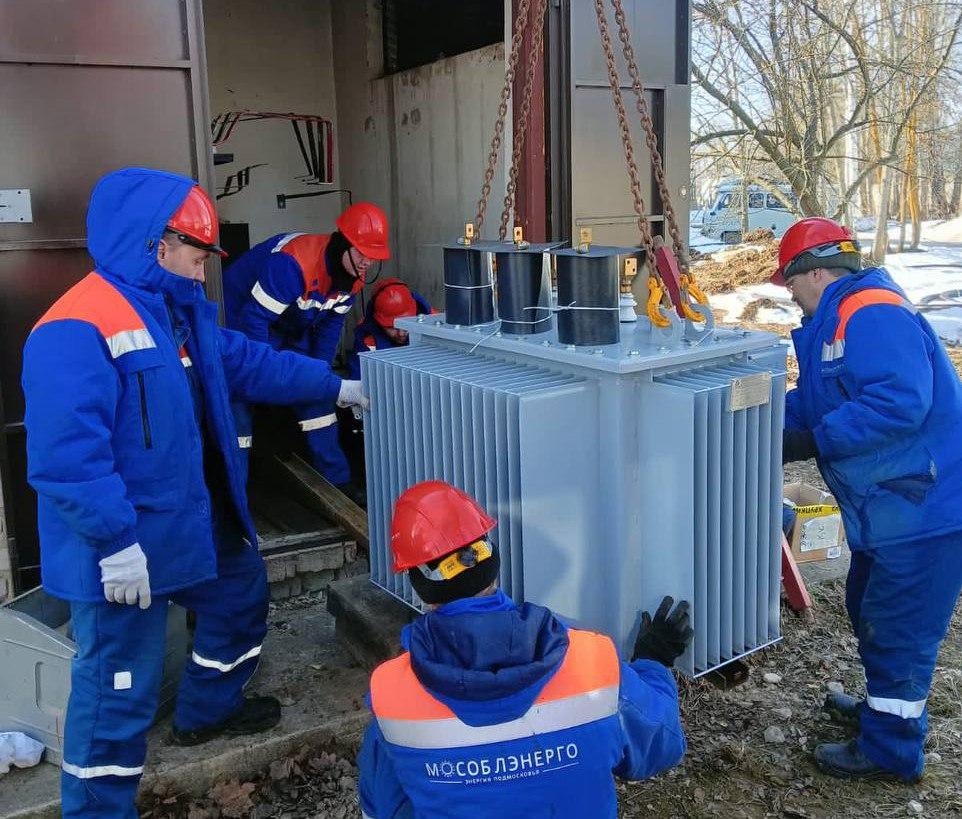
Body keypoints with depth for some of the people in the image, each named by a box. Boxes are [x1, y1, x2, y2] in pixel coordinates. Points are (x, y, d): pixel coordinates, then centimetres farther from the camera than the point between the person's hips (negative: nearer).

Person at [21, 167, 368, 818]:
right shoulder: (77, 329, -25)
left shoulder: (183, 308, 8)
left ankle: (209, 709, 52)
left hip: (196, 518, 10)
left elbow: (248, 362, 20)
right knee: (121, 688, 1)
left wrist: (334, 386, 23)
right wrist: (117, 542, -28)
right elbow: (66, 455, -29)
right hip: (126, 550, -10)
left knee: (242, 594, 28)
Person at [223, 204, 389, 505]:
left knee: (316, 395, 2)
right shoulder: (293, 263, -37)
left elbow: (330, 325, 0)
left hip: (293, 330, 7)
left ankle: (337, 480, 10)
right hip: (238, 319, -7)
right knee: (239, 400, -10)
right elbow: (254, 319, -33)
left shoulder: (353, 276, -11)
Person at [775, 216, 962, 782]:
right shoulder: (838, 319, 14)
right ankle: (887, 708, 44)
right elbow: (816, 400, 20)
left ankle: (890, 750, 17)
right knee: (871, 612, 24)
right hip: (891, 504, 11)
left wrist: (813, 442, -26)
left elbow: (899, 400, -32)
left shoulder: (871, 314, -21)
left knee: (897, 630, 1)